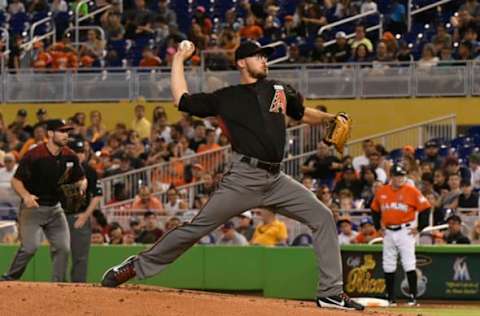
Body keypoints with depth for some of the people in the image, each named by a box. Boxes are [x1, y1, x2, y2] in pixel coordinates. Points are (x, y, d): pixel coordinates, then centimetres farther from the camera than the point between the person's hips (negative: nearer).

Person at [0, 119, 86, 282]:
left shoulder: (70, 157, -1)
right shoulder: (34, 156, -18)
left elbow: (81, 179, 13)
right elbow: (16, 180, -13)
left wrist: (81, 186, -11)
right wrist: (26, 195, -32)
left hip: (55, 208, 6)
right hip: (32, 207, -6)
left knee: (63, 248, 0)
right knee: (30, 246, -20)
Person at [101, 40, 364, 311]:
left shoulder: (279, 90, 16)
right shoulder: (226, 98, 7)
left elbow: (304, 114, 26)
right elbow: (182, 100, 11)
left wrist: (331, 118, 7)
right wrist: (179, 59, 15)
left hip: (276, 179, 4)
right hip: (244, 178, -4)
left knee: (323, 218, -4)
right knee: (198, 227, -8)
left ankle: (331, 293, -2)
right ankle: (138, 266, 4)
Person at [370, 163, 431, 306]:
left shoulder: (411, 191, -7)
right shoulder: (381, 192, 6)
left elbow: (425, 208, -7)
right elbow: (375, 210, 21)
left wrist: (419, 227, -8)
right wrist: (378, 226, 12)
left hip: (405, 231, -5)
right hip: (388, 232, 5)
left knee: (409, 264, -10)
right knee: (388, 266, 8)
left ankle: (413, 297, -10)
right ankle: (390, 298, 17)